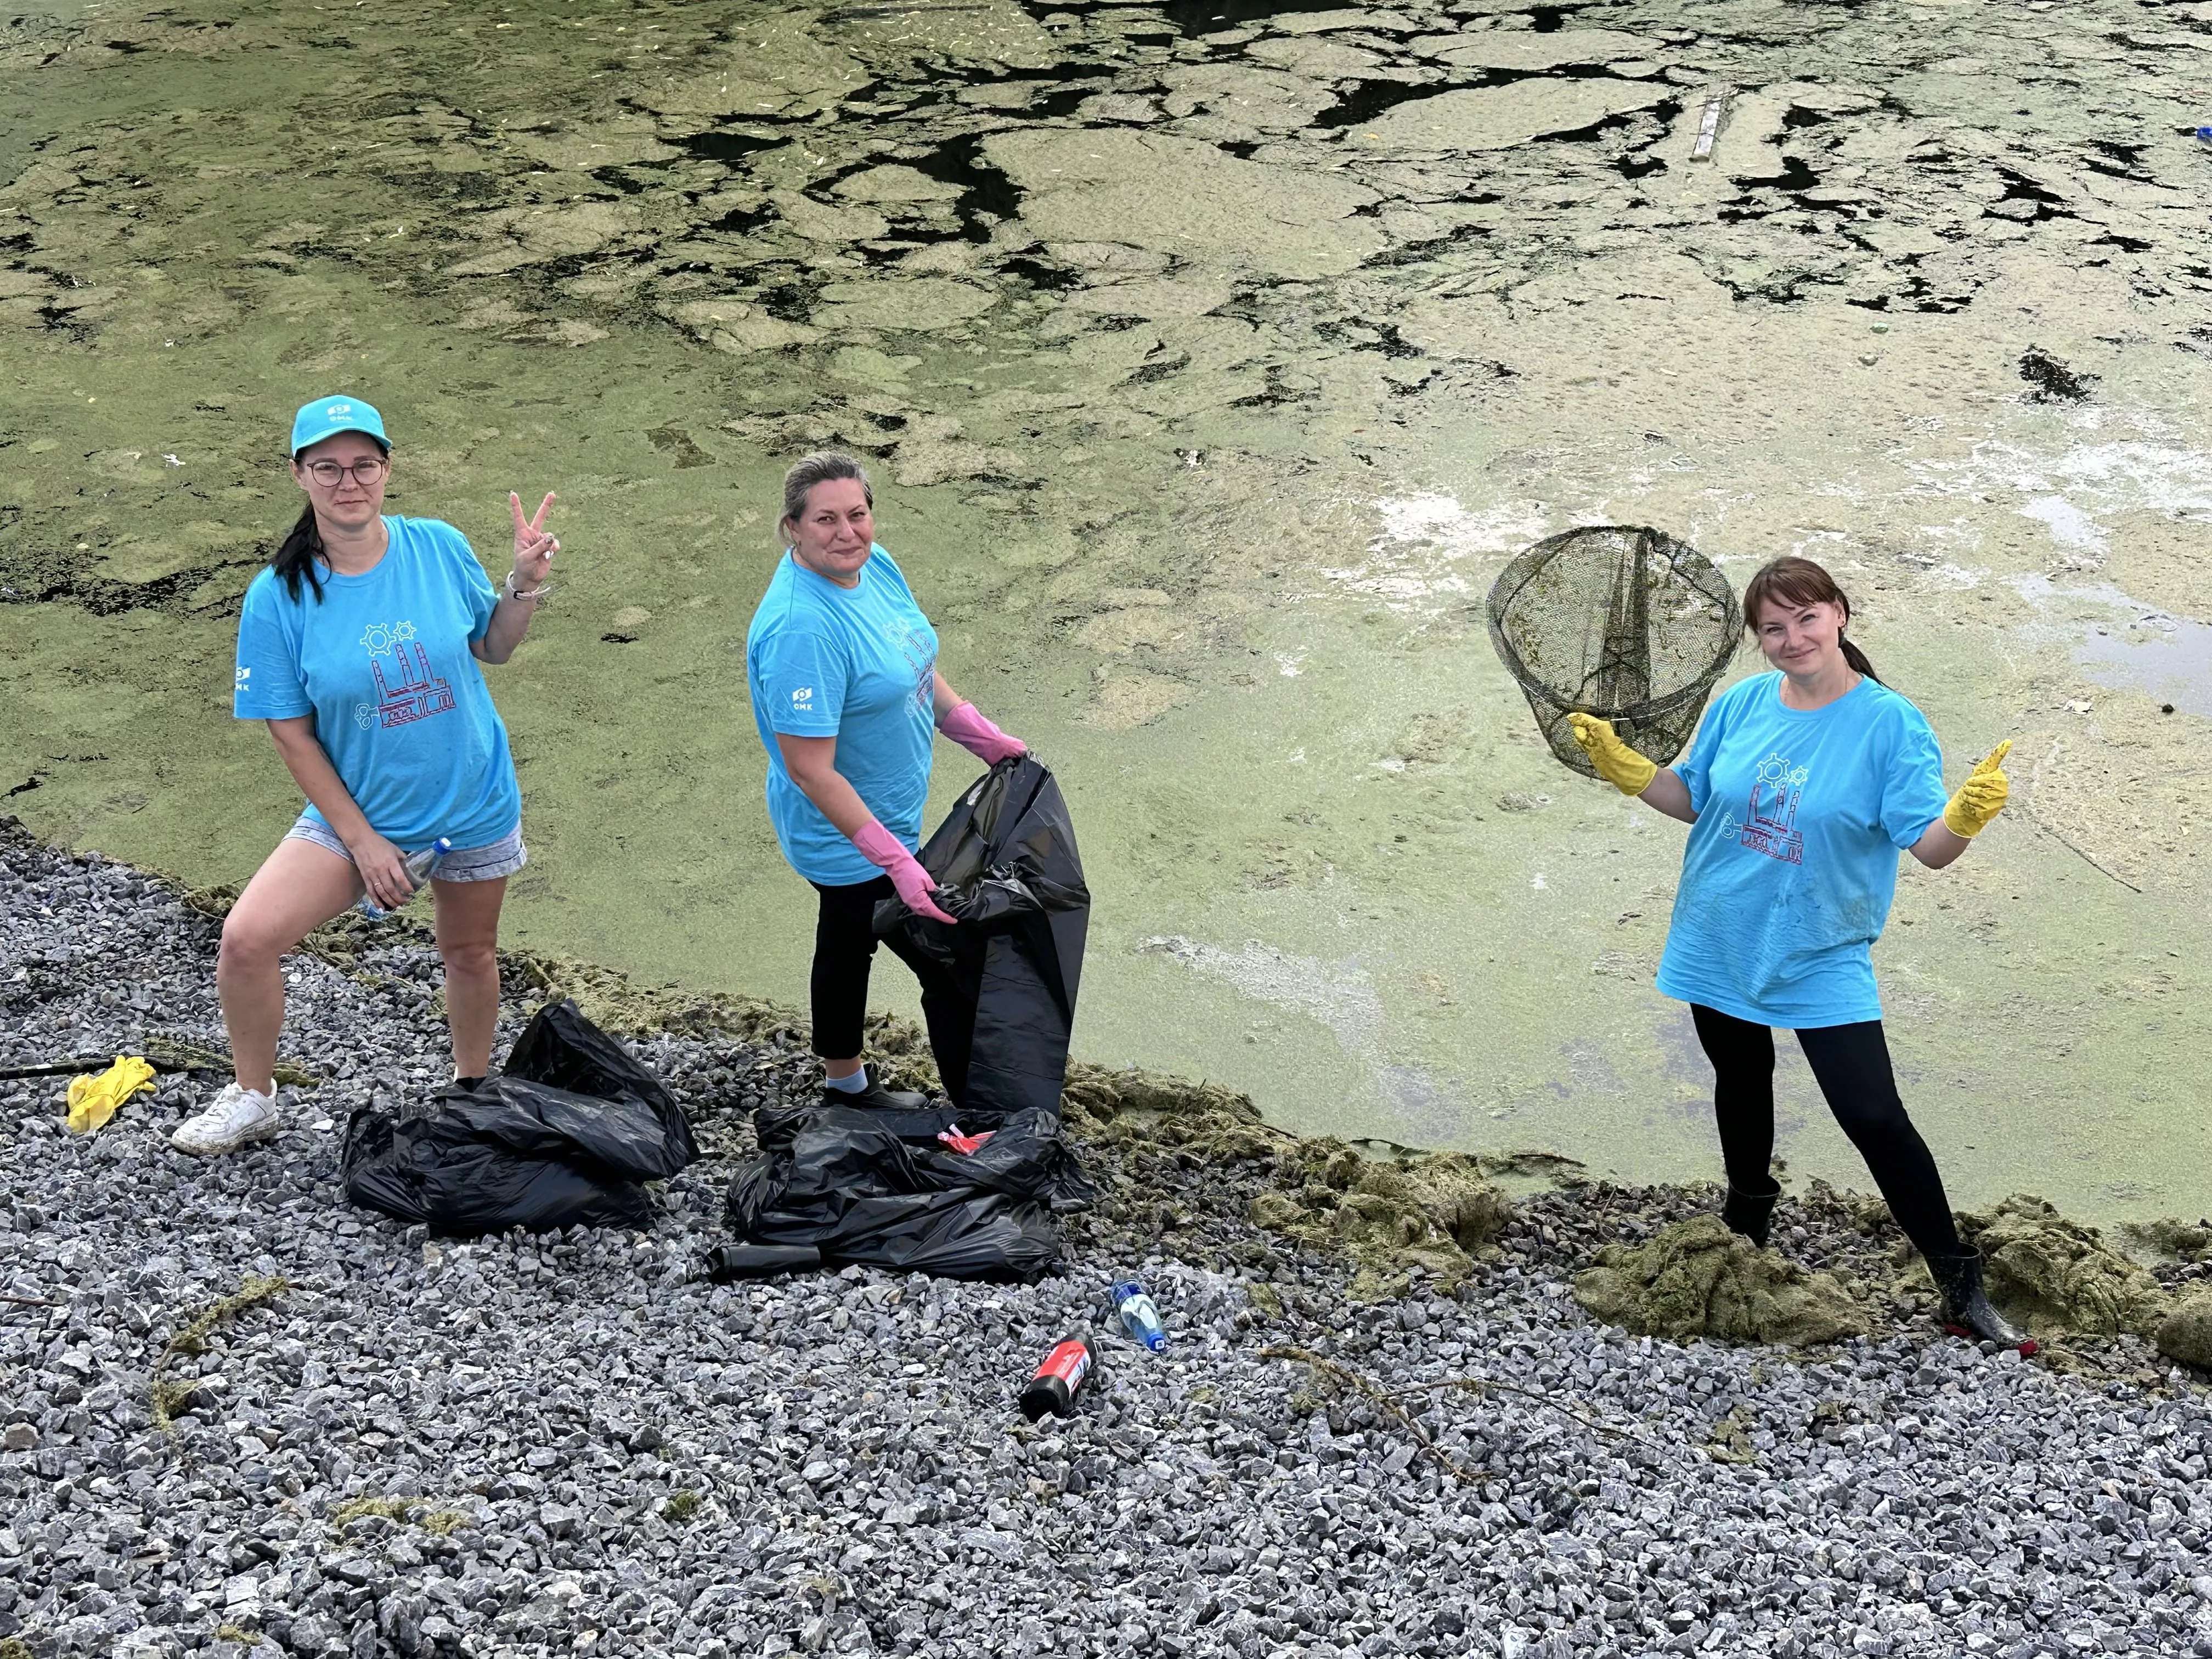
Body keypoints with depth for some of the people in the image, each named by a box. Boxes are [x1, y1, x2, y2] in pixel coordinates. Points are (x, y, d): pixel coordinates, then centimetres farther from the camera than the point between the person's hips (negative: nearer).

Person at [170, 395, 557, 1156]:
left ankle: (472, 1090, 46)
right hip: (357, 809, -1)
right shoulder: (278, 596, -15)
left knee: (469, 952, 18)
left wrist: (524, 583, -14)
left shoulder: (440, 548, -11)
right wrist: (360, 840, -13)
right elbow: (291, 734, -10)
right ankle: (252, 1099, 8)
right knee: (247, 937, -16)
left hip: (474, 805, 1)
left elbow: (490, 646, 5)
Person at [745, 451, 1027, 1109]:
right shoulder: (801, 630, -35)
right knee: (849, 944, 14)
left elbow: (916, 665, 10)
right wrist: (895, 860, -31)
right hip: (843, 830, -8)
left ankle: (846, 1072, 47)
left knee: (855, 939, 25)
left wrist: (988, 741, 11)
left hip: (891, 808, 8)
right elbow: (810, 772, -32)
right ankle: (846, 1087, 39)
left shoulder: (872, 563, -8)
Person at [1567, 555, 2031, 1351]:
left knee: (1874, 1118, -9)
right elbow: (1691, 799, 10)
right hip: (1721, 947, 4)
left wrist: (1966, 816, -39)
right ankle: (1747, 1219, 48)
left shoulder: (1891, 723, -14)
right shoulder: (1740, 705, -2)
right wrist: (1623, 766, -4)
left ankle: (1959, 1287, 2)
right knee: (1741, 1082, 22)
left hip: (1823, 963, -4)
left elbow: (1931, 847, -18)